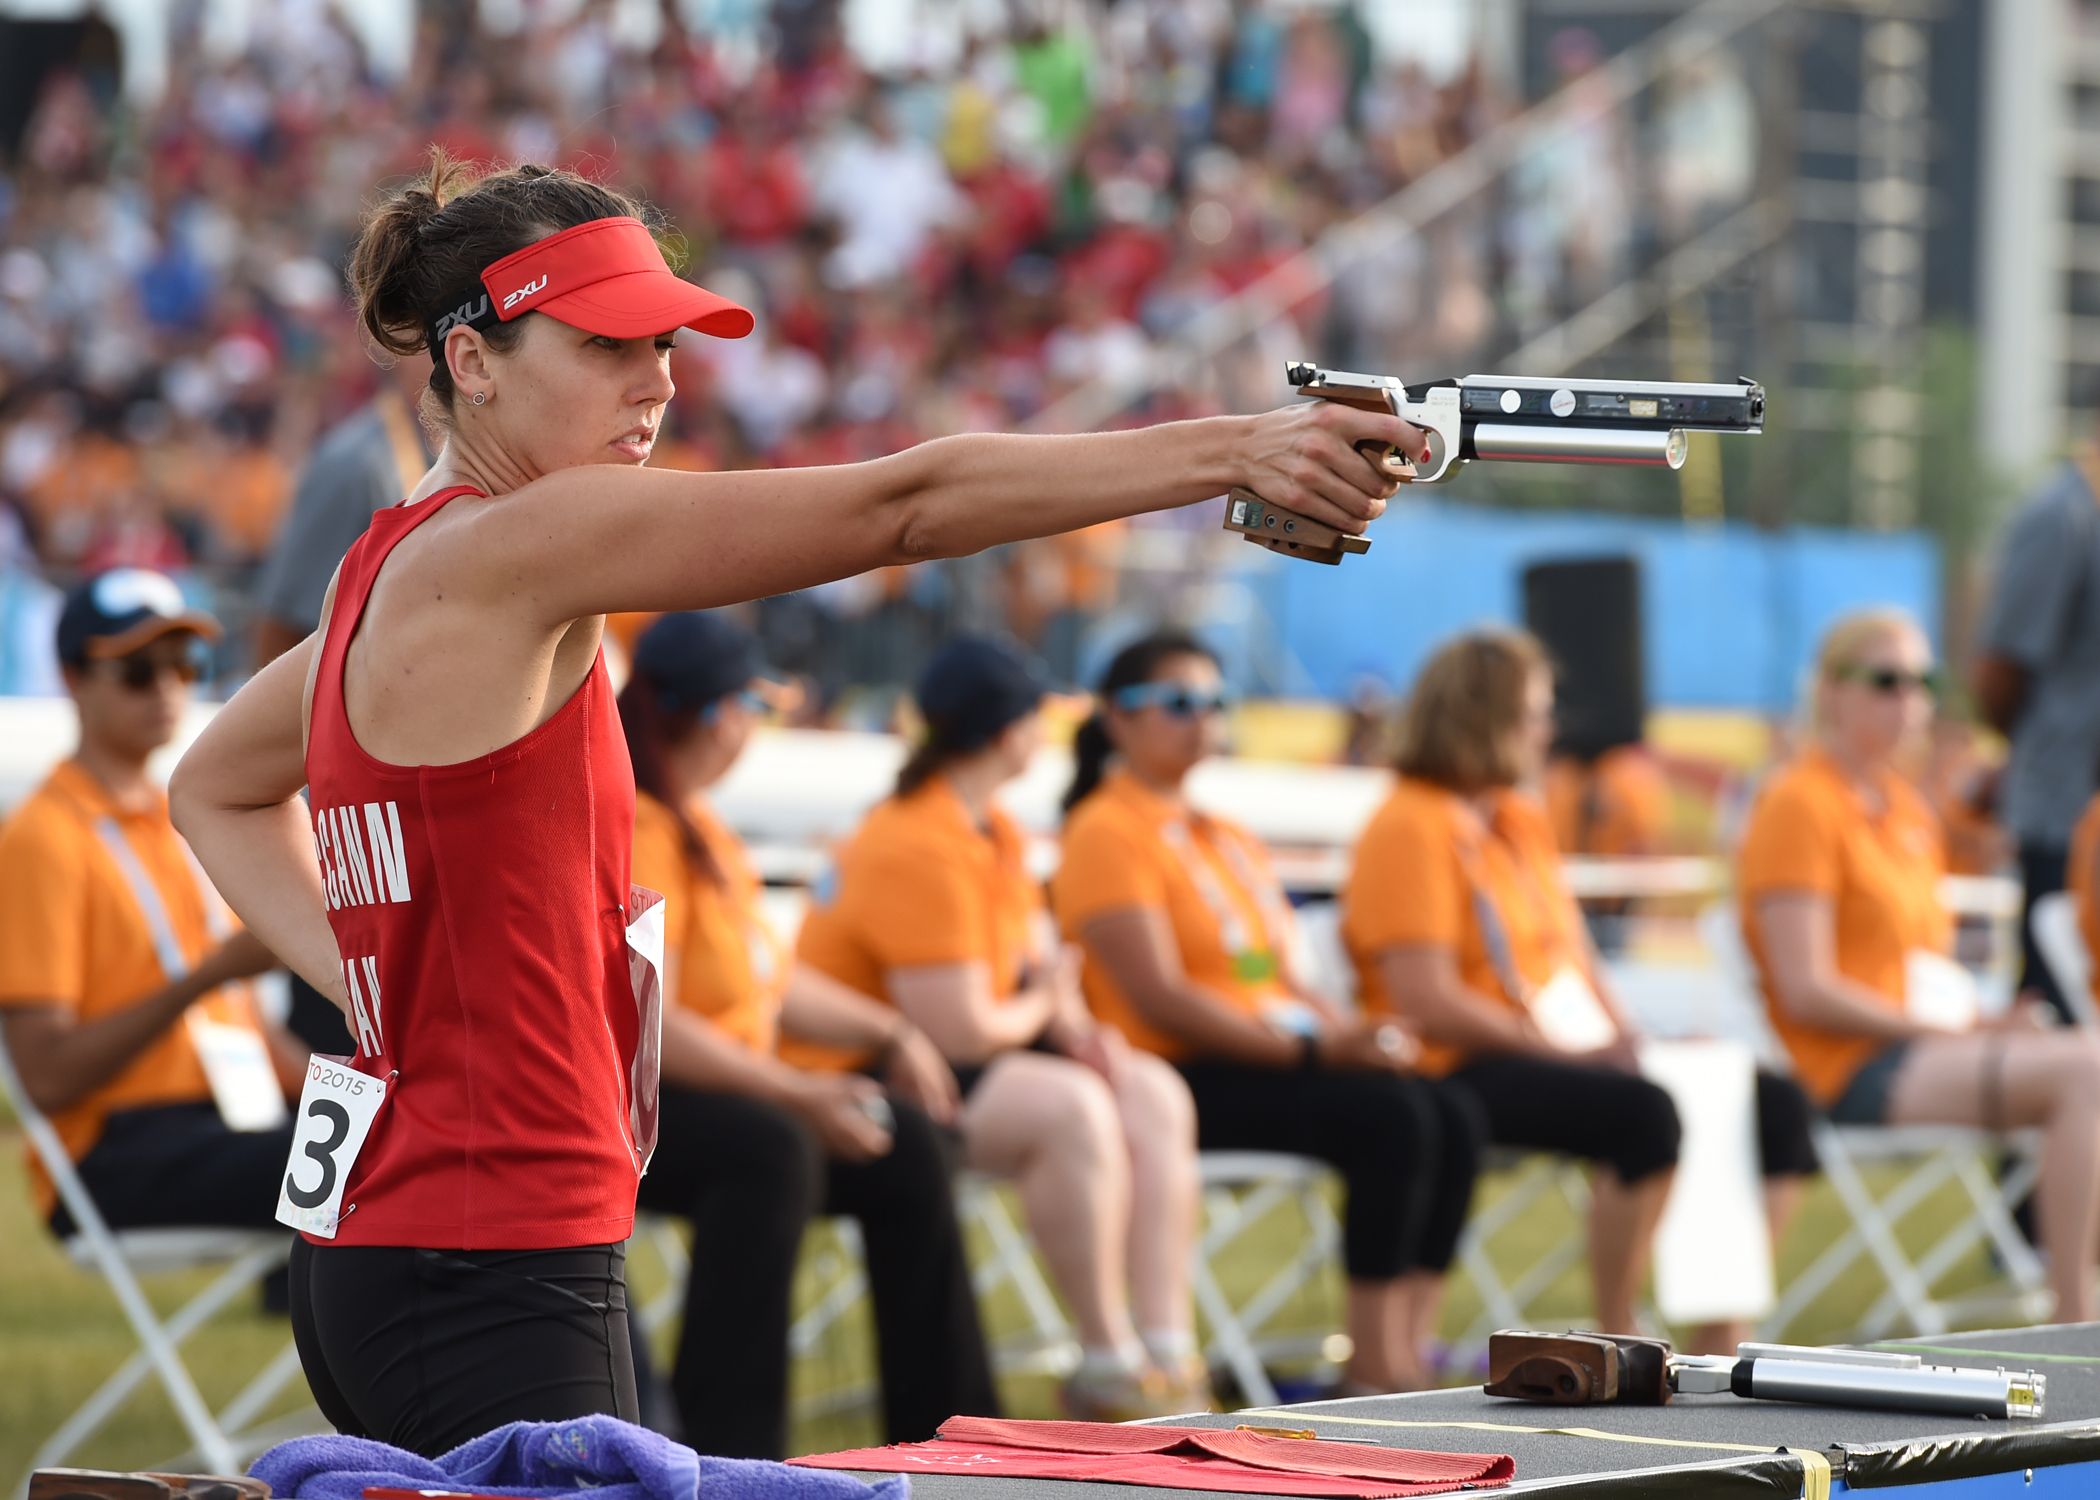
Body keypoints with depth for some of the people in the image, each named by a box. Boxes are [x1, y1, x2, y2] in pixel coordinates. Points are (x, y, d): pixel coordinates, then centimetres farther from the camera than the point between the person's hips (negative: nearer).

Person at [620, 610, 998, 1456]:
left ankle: (942, 1434, 11)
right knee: (771, 1150, -35)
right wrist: (799, 1095, -26)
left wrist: (887, 1035, 16)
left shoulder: (695, 825, 16)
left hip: (727, 1088, 11)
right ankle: (728, 1459, -38)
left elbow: (771, 979, 25)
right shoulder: (632, 833, -19)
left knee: (906, 1144, 3)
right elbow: (646, 1027, -26)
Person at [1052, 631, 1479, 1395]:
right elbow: (1159, 996, -15)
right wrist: (1313, 1050, -18)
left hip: (1276, 1060, 9)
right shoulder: (1108, 833, -5)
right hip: (1181, 1077, -8)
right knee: (1395, 1117, -26)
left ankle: (1406, 1355, -18)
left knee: (1453, 1119, -14)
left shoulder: (1230, 839, 24)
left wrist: (1352, 1035, -1)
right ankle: (1372, 1372, -24)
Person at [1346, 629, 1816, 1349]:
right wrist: (1565, 1052, -16)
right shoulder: (1410, 830, -9)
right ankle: (1618, 1344, -24)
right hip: (1464, 1073, -9)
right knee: (1645, 1112, -35)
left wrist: (1624, 1038, 1)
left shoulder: (1524, 821, 20)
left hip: (1571, 1056, 9)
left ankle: (1720, 1343, -6)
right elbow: (1428, 1003, -18)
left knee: (1774, 1104, -4)